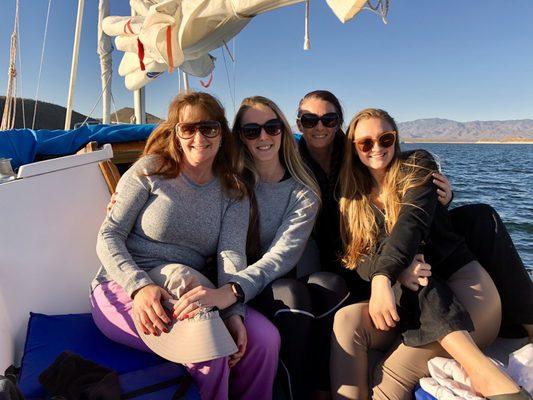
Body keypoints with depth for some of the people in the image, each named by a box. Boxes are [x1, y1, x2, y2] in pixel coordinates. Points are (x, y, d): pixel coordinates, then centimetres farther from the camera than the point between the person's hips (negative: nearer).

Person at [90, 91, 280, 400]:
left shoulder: (233, 192, 6)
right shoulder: (150, 170, -3)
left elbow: (232, 253, -7)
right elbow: (109, 237, -6)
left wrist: (233, 311, -25)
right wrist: (140, 286, -23)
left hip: (189, 294, 4)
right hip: (125, 290, -3)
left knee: (265, 338, -16)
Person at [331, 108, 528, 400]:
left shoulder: (416, 165, 5)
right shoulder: (352, 195, 14)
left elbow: (413, 220, -16)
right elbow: (354, 255, 1)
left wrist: (383, 277, -35)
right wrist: (397, 272, -24)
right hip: (407, 298, 3)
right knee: (347, 318, -33)